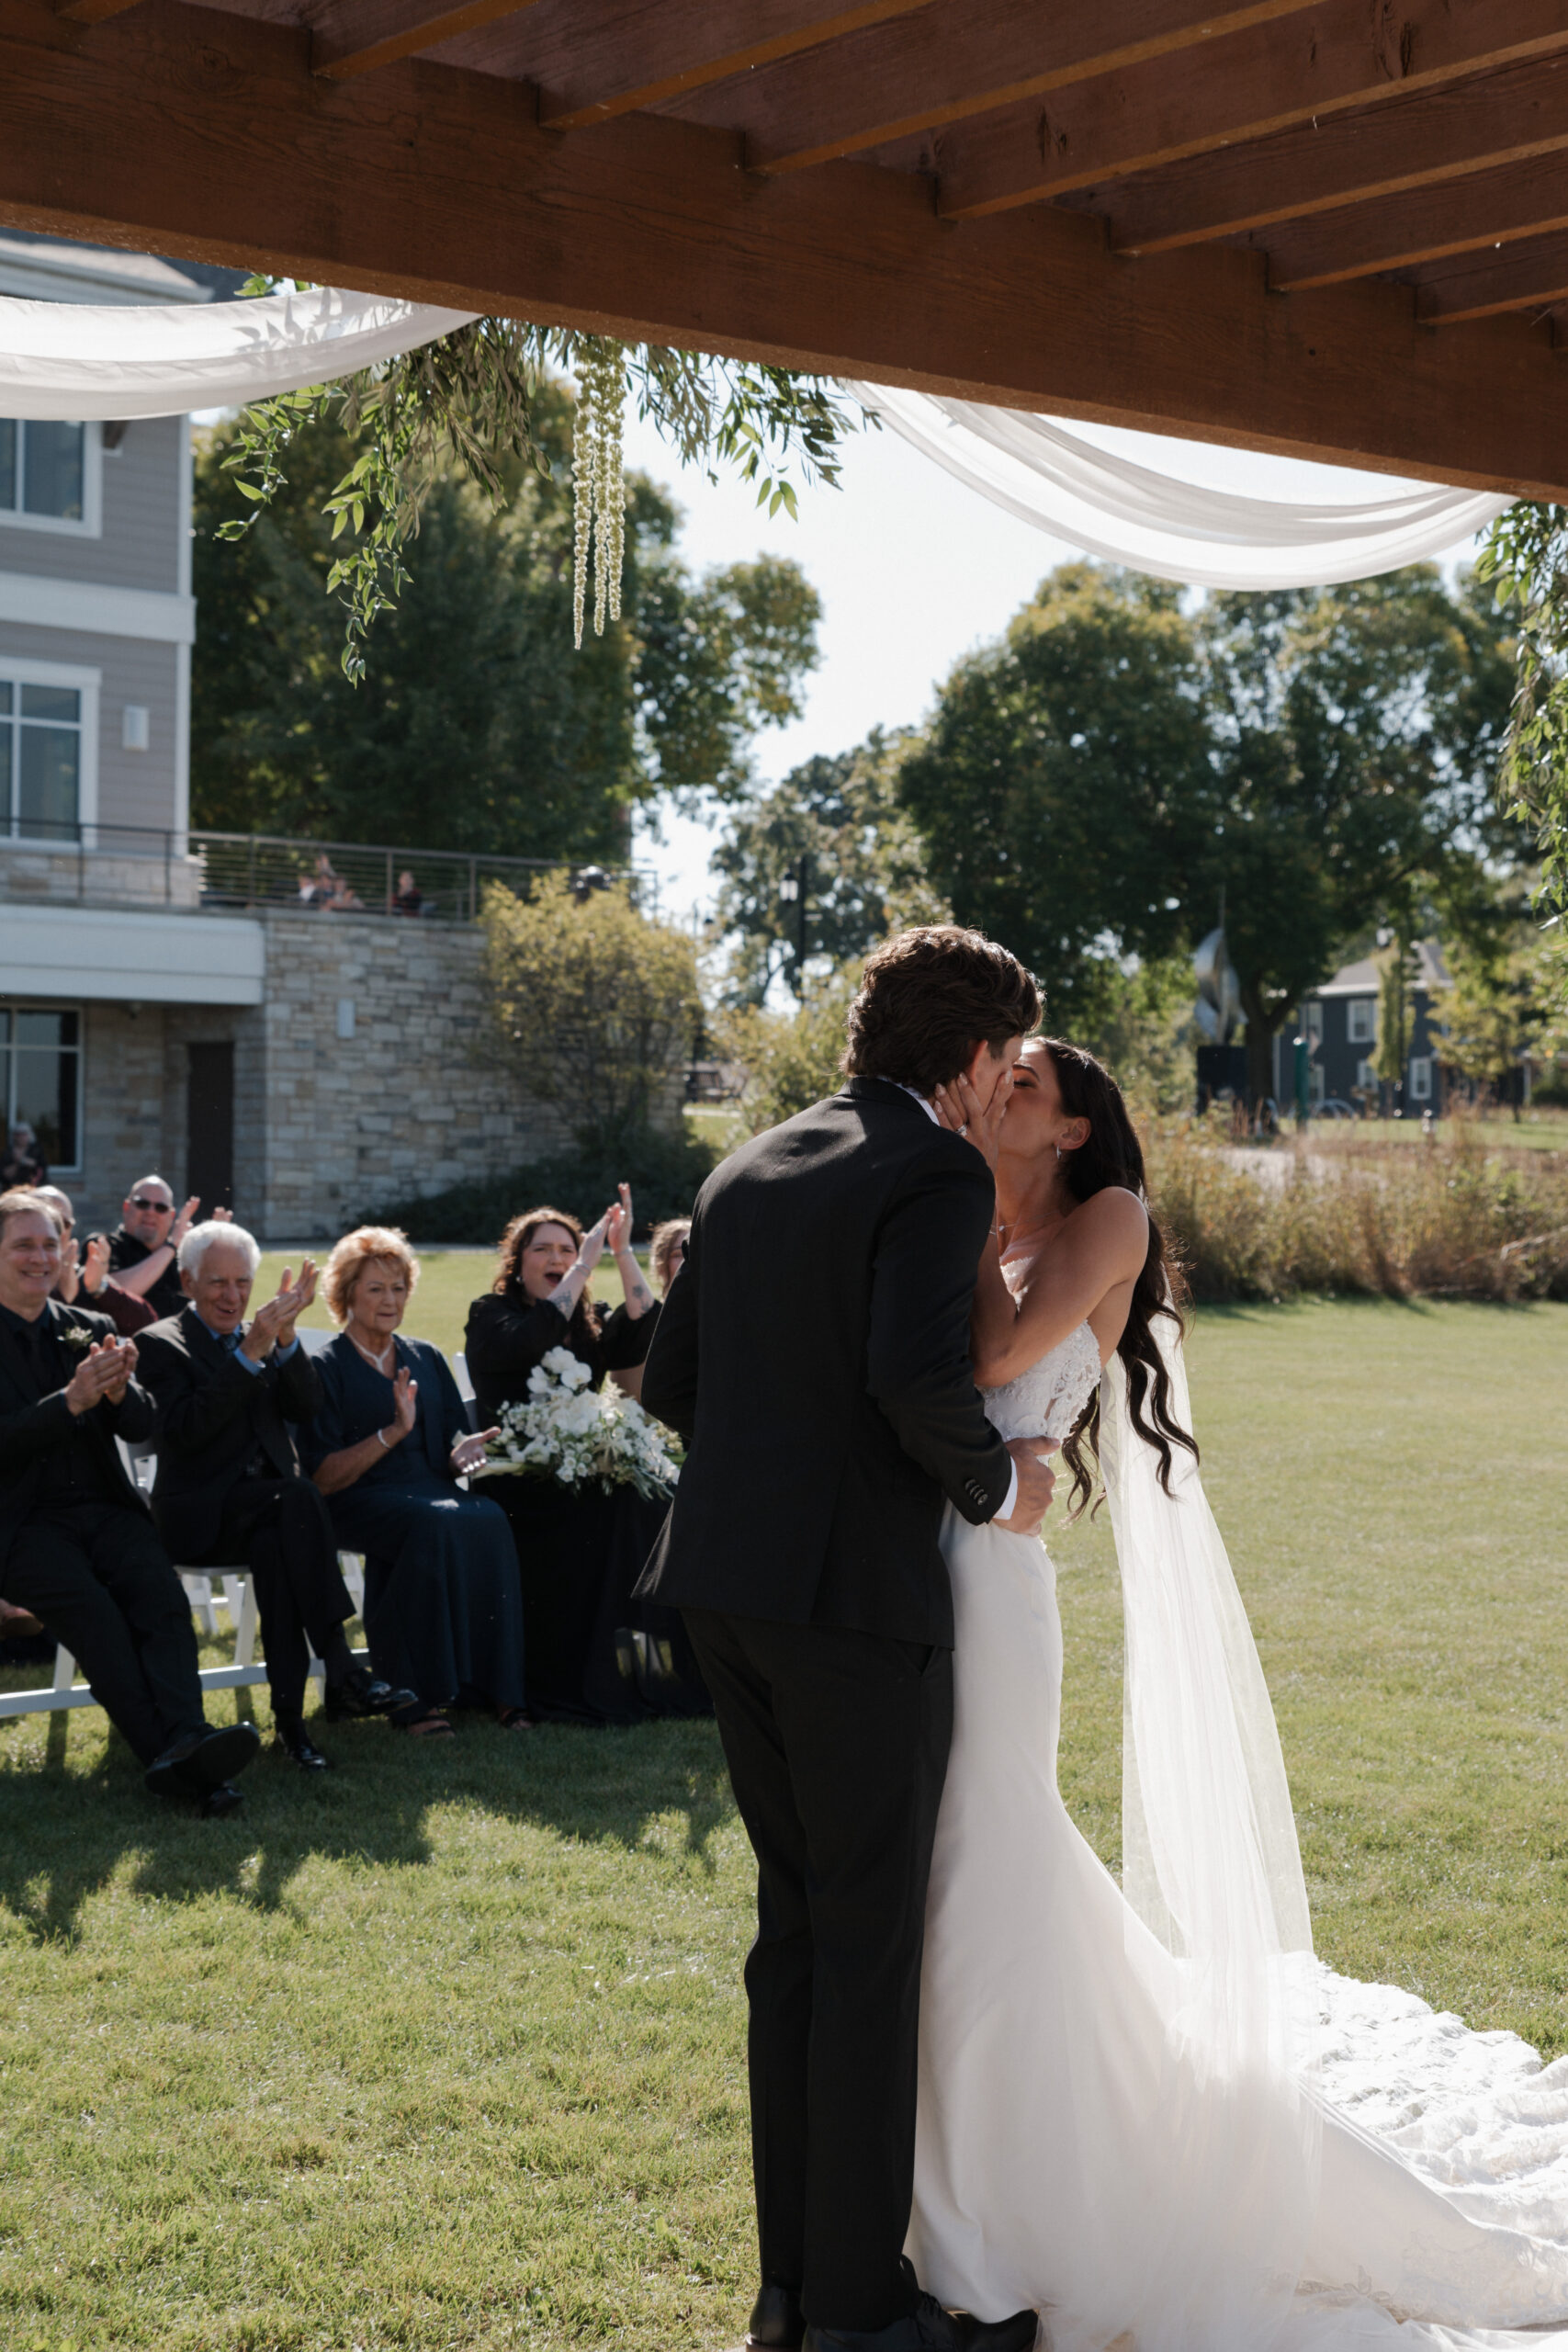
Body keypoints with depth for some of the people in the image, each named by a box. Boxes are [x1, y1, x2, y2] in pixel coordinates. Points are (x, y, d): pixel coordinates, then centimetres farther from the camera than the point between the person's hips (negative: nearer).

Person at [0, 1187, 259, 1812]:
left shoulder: (91, 1330, 17)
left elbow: (142, 1427, 7)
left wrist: (119, 1390, -15)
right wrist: (72, 1400, -21)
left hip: (104, 1508, 4)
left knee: (162, 1596, -27)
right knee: (92, 1612, -31)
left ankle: (185, 1741, -46)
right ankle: (167, 1756, -39)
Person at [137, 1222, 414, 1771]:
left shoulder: (264, 1337, 17)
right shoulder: (163, 1344, 1)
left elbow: (306, 1409, 1)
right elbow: (186, 1429, -17)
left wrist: (286, 1340, -14)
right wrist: (249, 1354, -22)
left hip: (266, 1507, 4)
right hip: (200, 1514, -4)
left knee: (276, 1545, -34)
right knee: (298, 1499, -34)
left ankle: (290, 1714, -35)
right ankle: (341, 1674, -37)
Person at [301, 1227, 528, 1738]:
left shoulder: (427, 1359, 20)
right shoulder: (326, 1369, 4)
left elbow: (454, 1446, 19)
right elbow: (323, 1478, -5)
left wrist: (465, 1453, -6)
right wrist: (393, 1432, -15)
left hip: (433, 1491, 4)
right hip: (361, 1504, -4)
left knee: (489, 1519, -30)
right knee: (437, 1524, -36)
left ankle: (496, 1687, -28)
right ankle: (413, 1695, -30)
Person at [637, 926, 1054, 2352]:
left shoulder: (747, 1172, 14)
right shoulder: (939, 1174, -9)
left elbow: (670, 1381, 15)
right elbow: (916, 1371, -24)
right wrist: (996, 1481, -7)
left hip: (729, 1584, 8)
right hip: (860, 1592, -8)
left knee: (797, 1928, 15)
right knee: (872, 1944, 2)